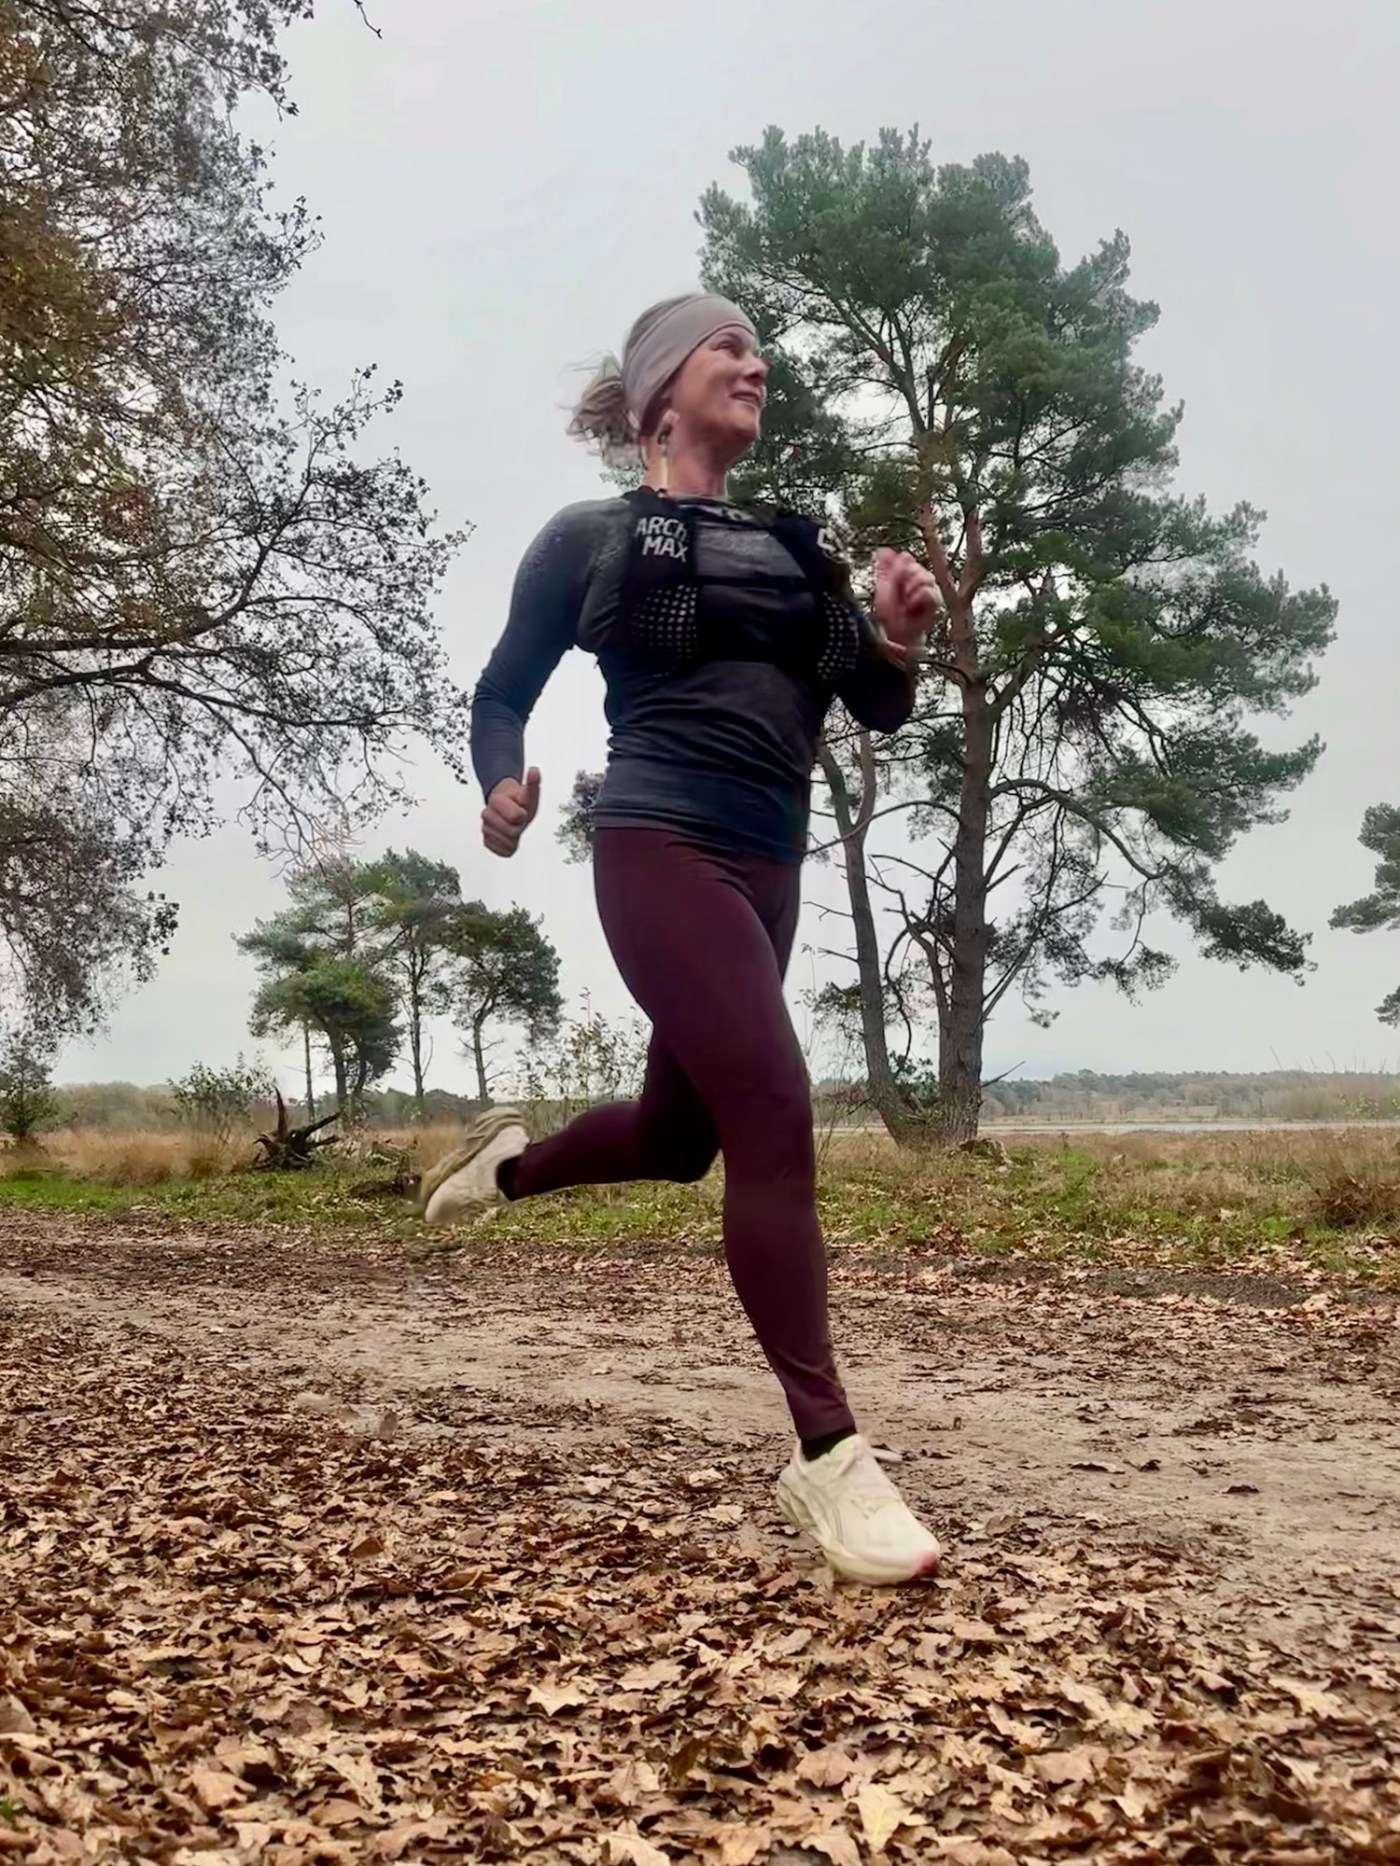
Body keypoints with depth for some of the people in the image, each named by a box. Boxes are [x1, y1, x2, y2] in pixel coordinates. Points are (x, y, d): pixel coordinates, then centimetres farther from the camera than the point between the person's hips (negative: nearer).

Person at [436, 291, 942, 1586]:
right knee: (773, 1111, -21)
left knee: (682, 1135, 17)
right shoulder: (593, 537, 3)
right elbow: (502, 695, 6)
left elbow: (879, 710, 14)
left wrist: (898, 639, -8)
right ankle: (829, 1456, -15)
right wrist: (504, 786, -14)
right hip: (663, 849, -7)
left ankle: (508, 1161, 49)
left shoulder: (795, 546, 17)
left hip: (768, 866, 7)